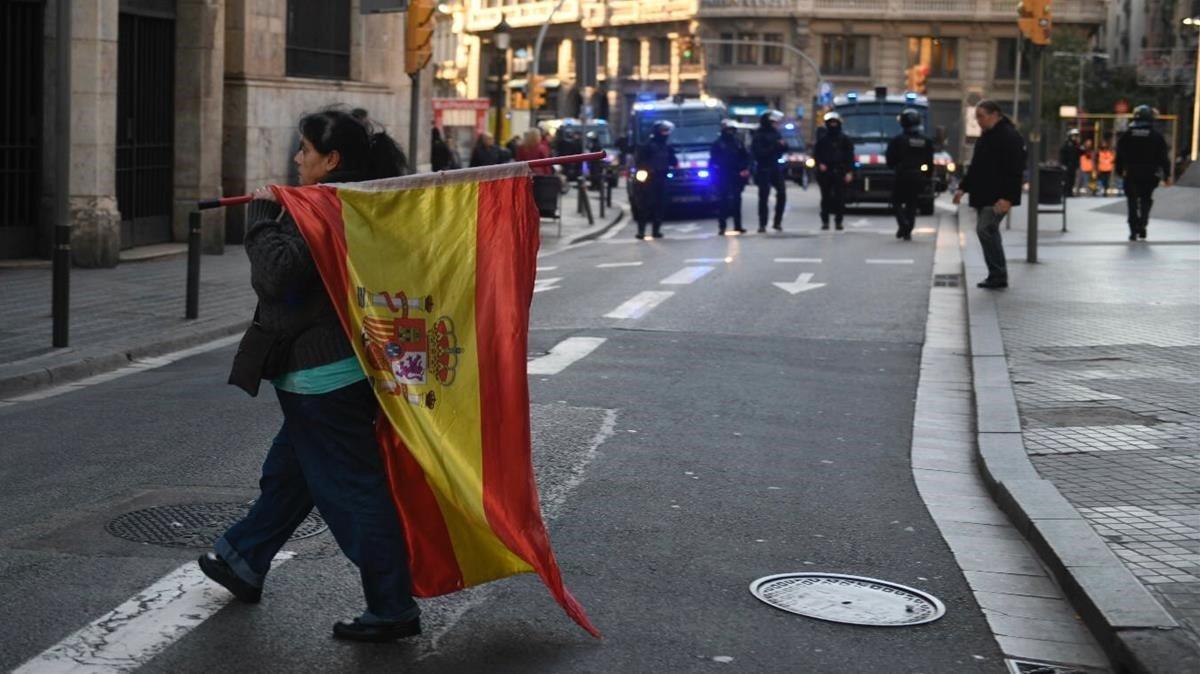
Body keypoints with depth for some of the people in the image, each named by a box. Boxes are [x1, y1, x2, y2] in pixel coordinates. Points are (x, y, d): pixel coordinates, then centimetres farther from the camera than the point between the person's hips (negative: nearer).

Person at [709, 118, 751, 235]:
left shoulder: (738, 142, 9)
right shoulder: (718, 143, 0)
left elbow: (746, 156, 9)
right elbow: (713, 159, -2)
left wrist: (745, 169, -4)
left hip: (736, 176, 4)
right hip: (723, 176, -4)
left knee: (736, 199, 8)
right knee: (723, 200, -5)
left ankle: (738, 225, 14)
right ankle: (721, 226, -3)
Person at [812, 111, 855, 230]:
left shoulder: (844, 139, 7)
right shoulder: (822, 139, 10)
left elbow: (850, 156, 4)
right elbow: (816, 153, 13)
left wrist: (849, 172, -5)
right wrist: (820, 164, -7)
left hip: (839, 172, -1)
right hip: (825, 171, 1)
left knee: (840, 198, -5)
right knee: (826, 197, 2)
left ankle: (838, 220, 1)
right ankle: (825, 221, 6)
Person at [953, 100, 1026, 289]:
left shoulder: (1010, 137, -12)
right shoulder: (986, 136, 18)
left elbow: (1015, 171, -19)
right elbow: (975, 166, 26)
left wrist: (1008, 198, -25)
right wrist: (963, 187, 20)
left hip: (998, 198, -10)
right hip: (983, 196, 10)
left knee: (985, 229, -16)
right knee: (988, 231, 9)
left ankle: (998, 276, -11)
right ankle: (997, 276, 14)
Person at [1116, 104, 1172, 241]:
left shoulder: (1127, 135, -1)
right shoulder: (1157, 136, -3)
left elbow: (1120, 155, 2)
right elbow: (1164, 157, -2)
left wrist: (1120, 171, 12)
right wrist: (1167, 175, 2)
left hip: (1131, 174, 0)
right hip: (1150, 175, 0)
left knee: (1132, 202, 7)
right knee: (1146, 201, 14)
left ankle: (1134, 231, -1)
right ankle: (1142, 226, 0)